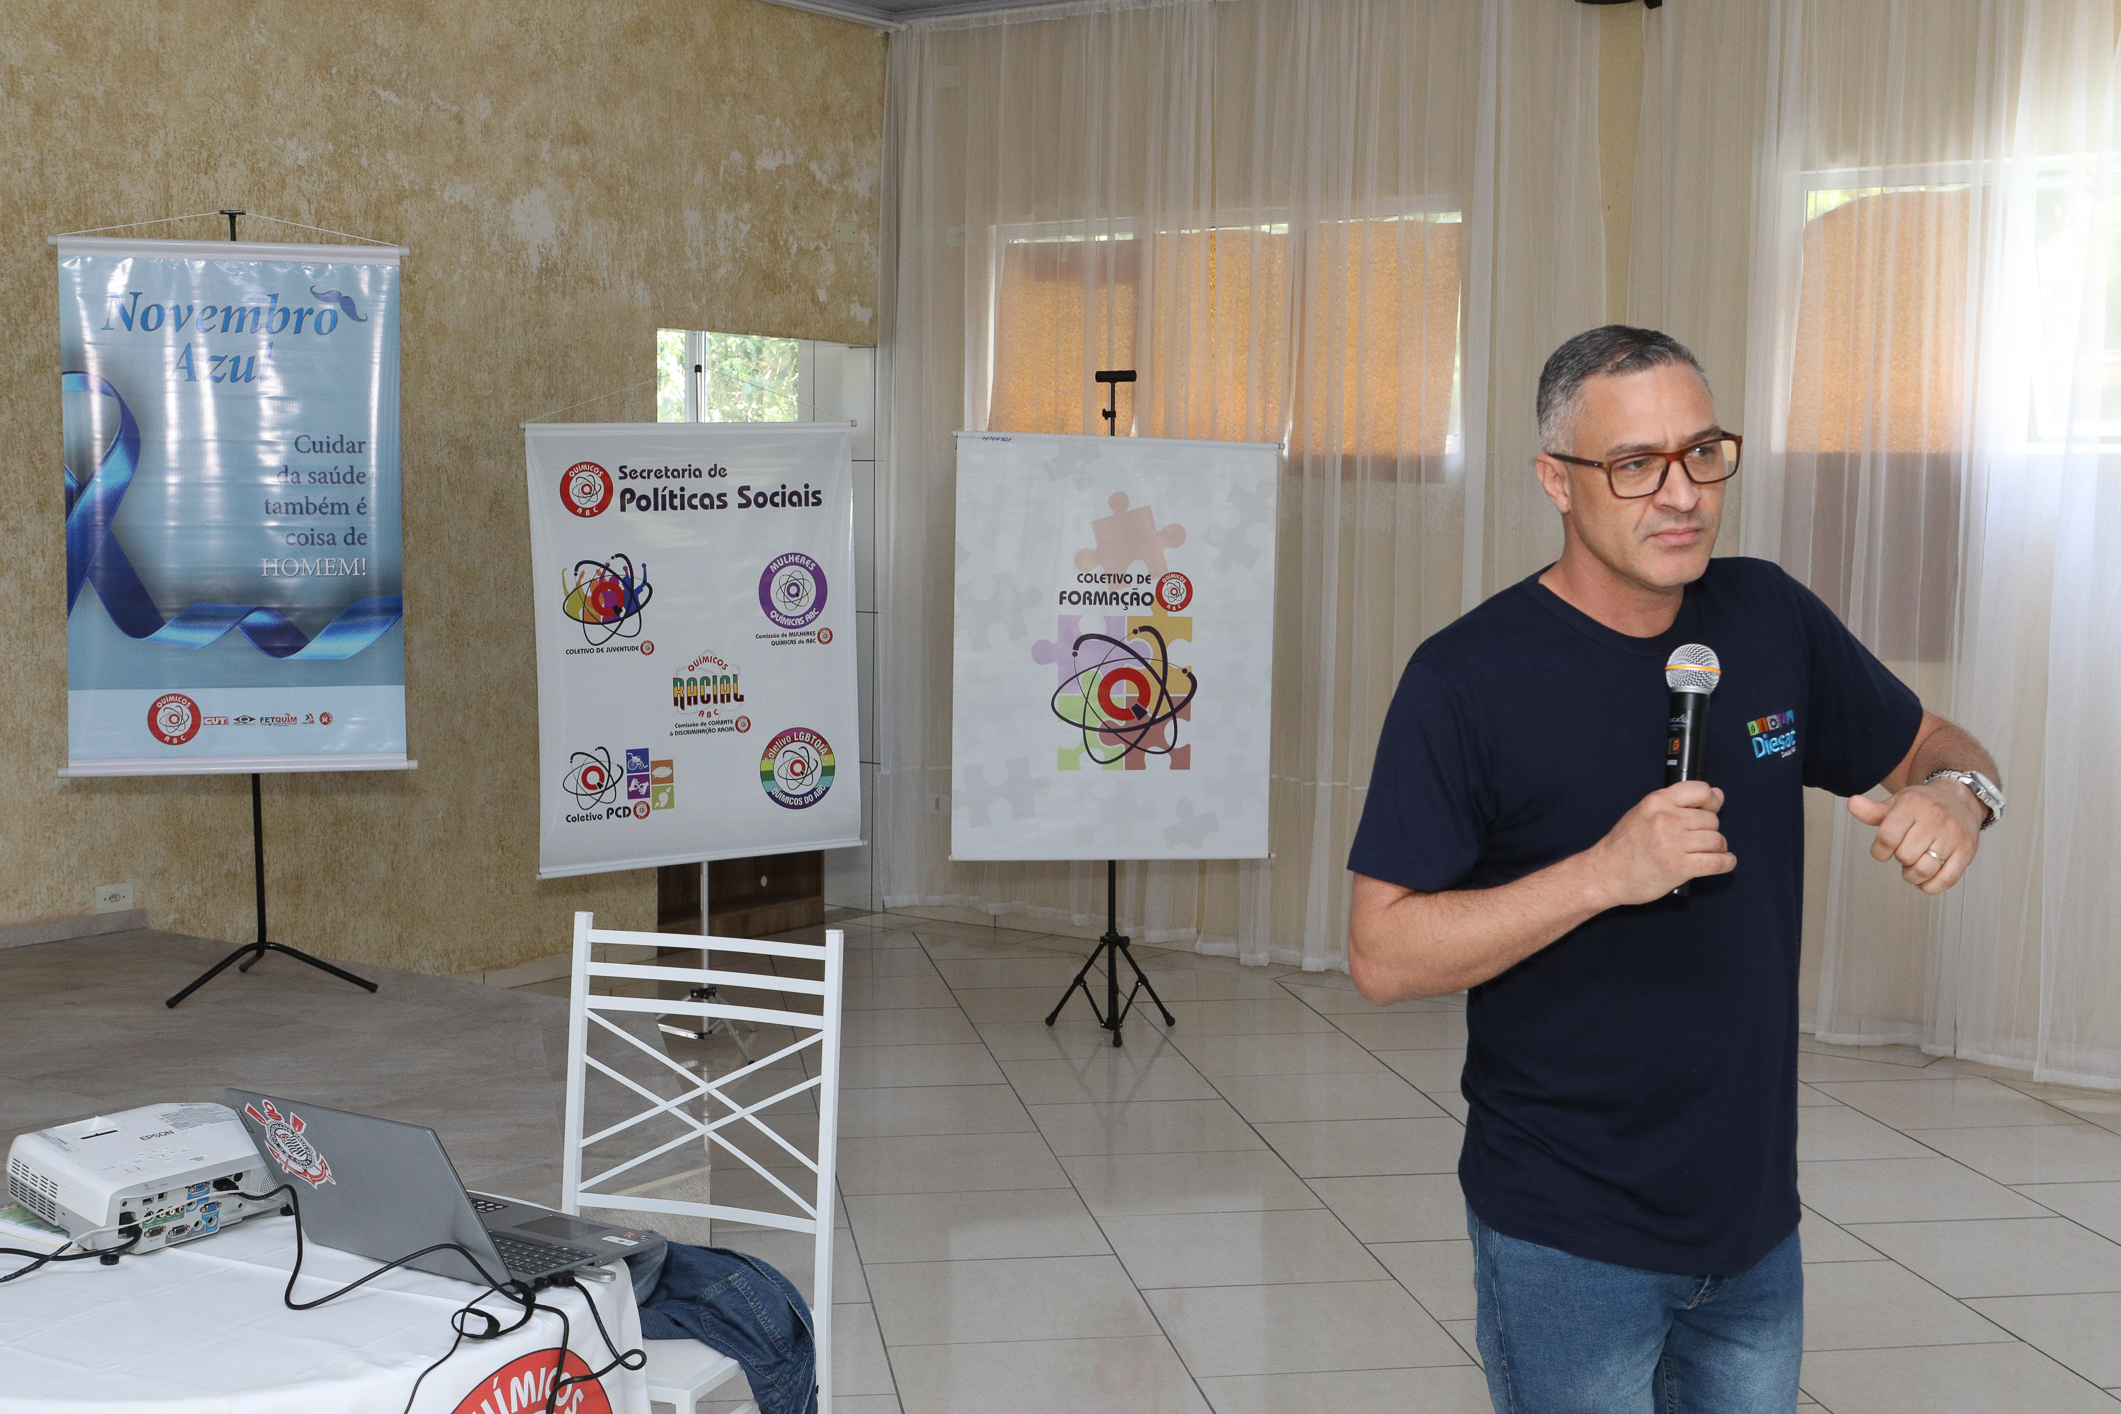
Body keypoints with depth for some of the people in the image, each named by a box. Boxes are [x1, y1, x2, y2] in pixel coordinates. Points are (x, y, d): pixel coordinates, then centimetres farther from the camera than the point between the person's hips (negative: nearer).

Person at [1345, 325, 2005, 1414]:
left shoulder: (1772, 620, 0)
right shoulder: (1468, 678, -16)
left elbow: (1930, 745, 15)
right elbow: (1382, 955, -18)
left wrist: (1956, 793, -9)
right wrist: (1606, 873, -28)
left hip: (1757, 1217, 5)